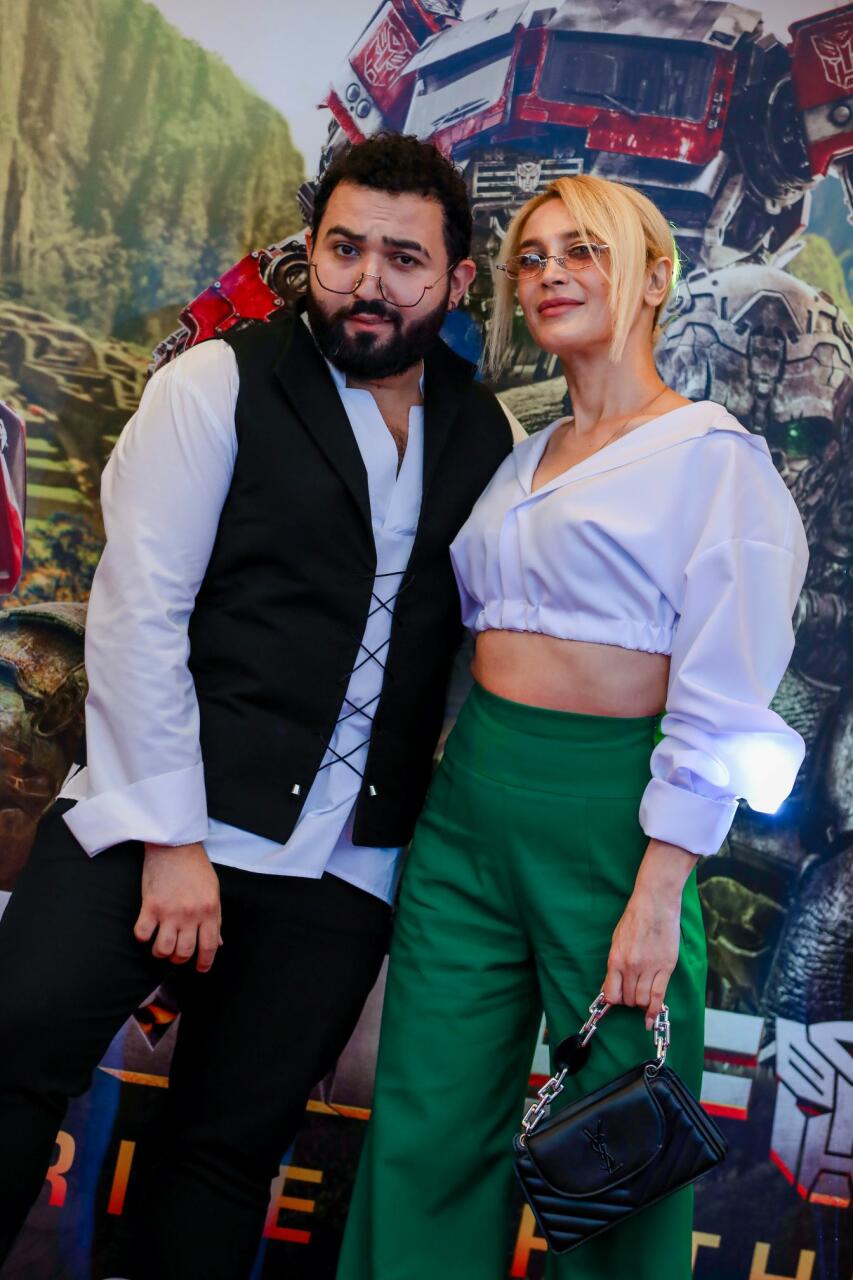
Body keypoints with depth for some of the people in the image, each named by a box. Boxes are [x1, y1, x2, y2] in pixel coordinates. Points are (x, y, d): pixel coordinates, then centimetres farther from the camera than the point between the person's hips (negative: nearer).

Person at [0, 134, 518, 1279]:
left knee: (234, 1150, 8)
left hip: (347, 872, 3)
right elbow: (138, 612, -7)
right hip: (154, 828, -3)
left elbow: (481, 645, 14)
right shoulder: (221, 383, -2)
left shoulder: (488, 436, 10)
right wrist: (171, 840, -12)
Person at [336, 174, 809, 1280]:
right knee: (429, 1128, 9)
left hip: (606, 811, -6)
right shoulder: (522, 461, 15)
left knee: (615, 1151, 6)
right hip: (471, 796, 6)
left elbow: (720, 700, -12)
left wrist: (658, 896, -16)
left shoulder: (711, 455, -6)